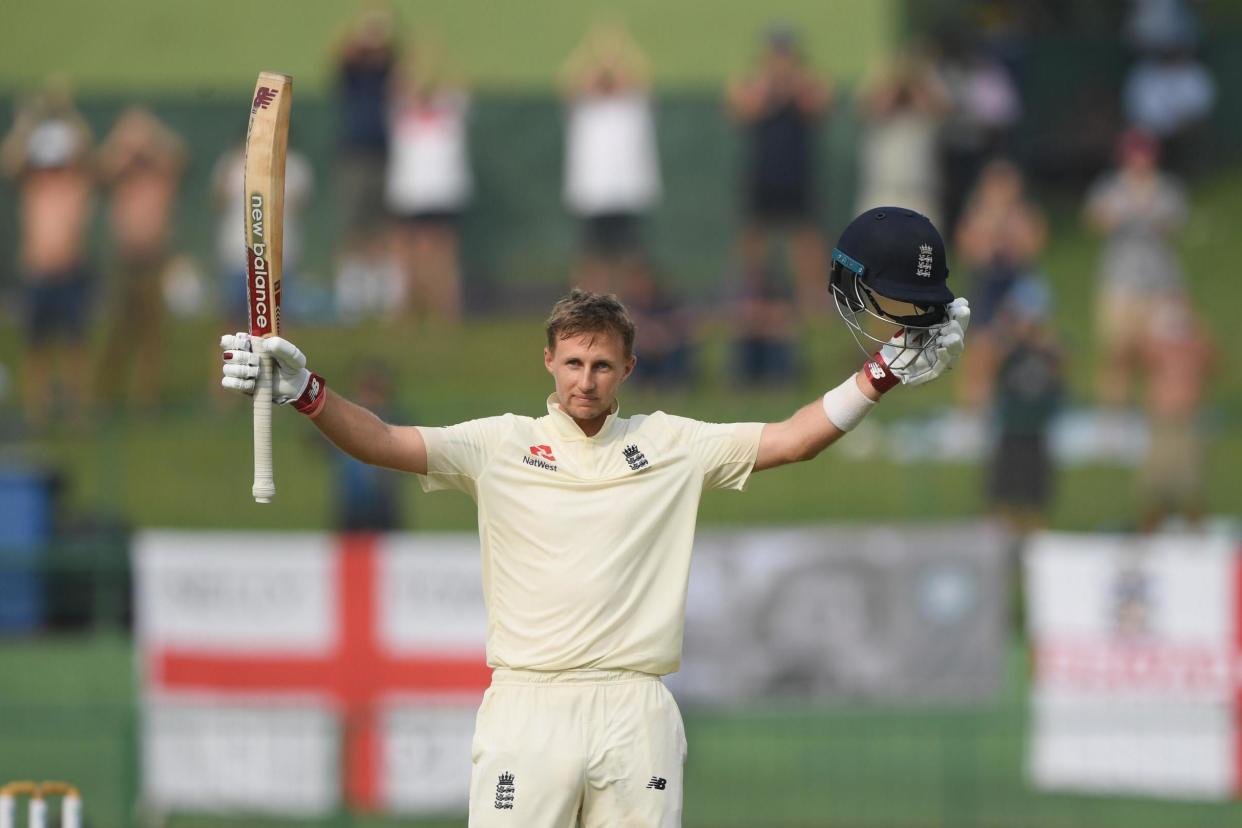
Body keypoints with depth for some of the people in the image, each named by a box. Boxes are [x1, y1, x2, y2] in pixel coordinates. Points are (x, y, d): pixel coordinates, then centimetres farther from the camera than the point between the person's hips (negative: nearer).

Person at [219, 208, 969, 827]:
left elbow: (790, 440, 10)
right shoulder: (501, 445, 8)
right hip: (527, 710, -1)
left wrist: (886, 372, 1)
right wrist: (302, 390, -19)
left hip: (637, 716, 1)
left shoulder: (672, 445, 12)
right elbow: (381, 442, -2)